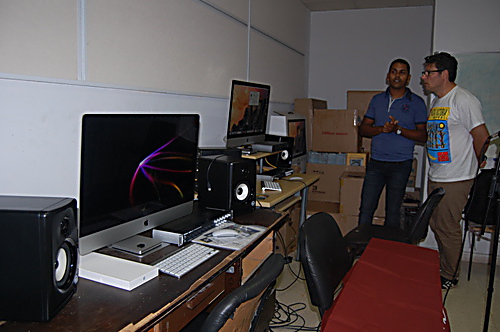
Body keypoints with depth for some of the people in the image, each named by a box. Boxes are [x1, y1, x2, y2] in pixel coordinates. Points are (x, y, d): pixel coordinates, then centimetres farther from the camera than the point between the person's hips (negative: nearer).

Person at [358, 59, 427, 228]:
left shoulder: (416, 103, 2)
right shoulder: (377, 99, 11)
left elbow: (423, 135, -2)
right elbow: (363, 128, 7)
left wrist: (398, 129, -16)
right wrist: (382, 129, -13)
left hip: (400, 164, -2)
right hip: (376, 162, 2)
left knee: (393, 211, 5)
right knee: (366, 208, 1)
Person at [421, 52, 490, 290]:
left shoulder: (464, 100, -14)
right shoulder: (435, 102, 14)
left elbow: (482, 138, -13)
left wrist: (474, 166, -3)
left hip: (456, 180, -9)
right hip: (435, 177, 9)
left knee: (448, 228, 0)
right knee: (436, 225, 16)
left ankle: (450, 276, 17)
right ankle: (443, 268, 33)